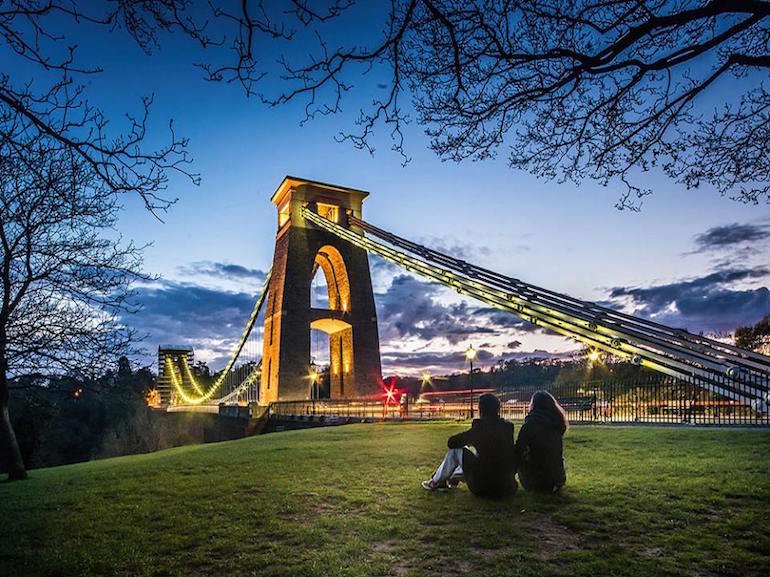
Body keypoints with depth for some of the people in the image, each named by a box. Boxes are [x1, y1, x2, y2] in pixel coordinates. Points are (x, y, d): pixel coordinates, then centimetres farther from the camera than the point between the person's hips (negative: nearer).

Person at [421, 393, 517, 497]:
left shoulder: (480, 428, -13)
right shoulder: (508, 427, 1)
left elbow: (451, 442, -2)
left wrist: (466, 440, 19)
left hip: (484, 488, -6)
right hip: (507, 486, 6)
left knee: (455, 449, 8)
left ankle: (435, 482, 24)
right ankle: (452, 479, 41)